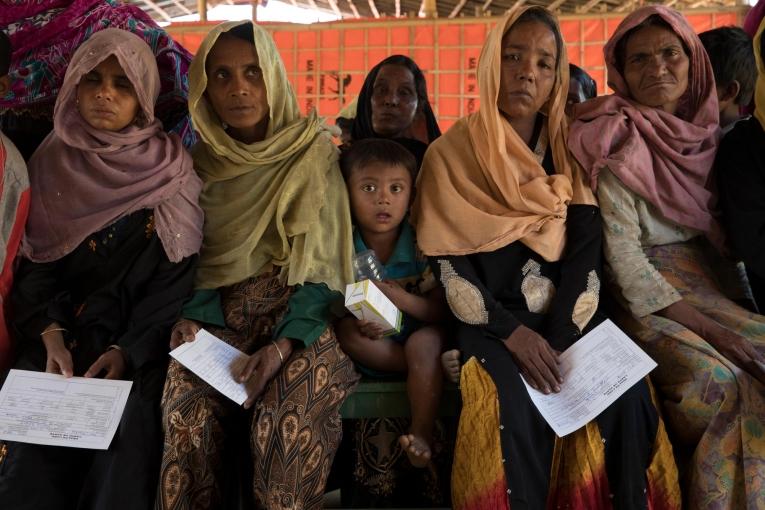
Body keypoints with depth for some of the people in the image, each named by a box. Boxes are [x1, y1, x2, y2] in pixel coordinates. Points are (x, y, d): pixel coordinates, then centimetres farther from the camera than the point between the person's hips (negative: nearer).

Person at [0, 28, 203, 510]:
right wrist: (50, 334, -11)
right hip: (63, 332, 2)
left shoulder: (171, 169, 0)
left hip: (139, 340, -2)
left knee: (125, 435, -24)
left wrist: (128, 350, -16)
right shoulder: (50, 163, 8)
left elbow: (177, 275, -5)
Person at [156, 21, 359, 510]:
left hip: (300, 315, -3)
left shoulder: (314, 150, -3)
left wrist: (282, 346, -21)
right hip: (223, 314, 3)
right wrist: (193, 319, -9)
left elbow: (323, 264, -8)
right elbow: (196, 259, 12)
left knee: (288, 423, -29)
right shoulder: (201, 162, 9)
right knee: (185, 415, -24)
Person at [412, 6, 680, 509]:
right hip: (489, 321, -2)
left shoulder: (568, 155, 10)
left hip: (564, 319, 3)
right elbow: (448, 264, -6)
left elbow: (585, 254, -1)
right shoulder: (451, 155, 2)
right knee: (515, 404, -30)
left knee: (627, 390, -22)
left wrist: (557, 341, -15)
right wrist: (511, 331, -17)